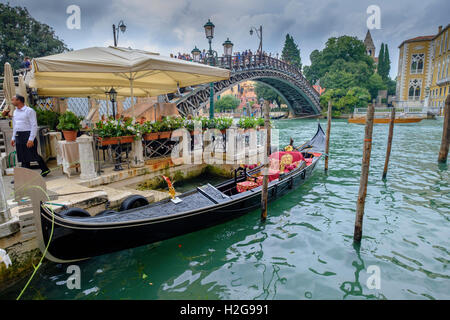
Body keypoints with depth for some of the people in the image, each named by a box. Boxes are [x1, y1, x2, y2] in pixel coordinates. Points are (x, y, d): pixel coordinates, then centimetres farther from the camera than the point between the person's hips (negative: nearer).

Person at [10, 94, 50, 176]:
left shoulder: (29, 111, -9)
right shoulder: (15, 112, 15)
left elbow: (34, 125, -14)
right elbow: (14, 126, 23)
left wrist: (31, 139, -19)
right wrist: (13, 138, 17)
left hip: (27, 135, -7)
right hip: (18, 137, 7)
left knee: (33, 155, -5)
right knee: (23, 158, 9)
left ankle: (45, 169, 9)